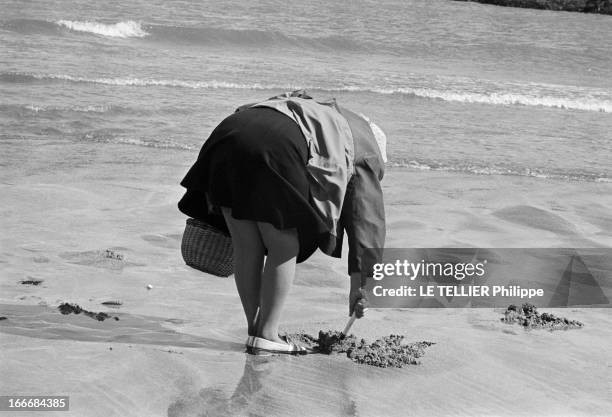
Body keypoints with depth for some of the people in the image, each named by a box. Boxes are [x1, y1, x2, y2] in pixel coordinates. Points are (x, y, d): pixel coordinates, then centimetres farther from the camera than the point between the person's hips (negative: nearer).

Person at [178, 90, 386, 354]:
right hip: (275, 149, -6)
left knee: (246, 248, 13)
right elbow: (365, 218, 20)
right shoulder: (364, 149, 25)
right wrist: (359, 283, 22)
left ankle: (254, 329, 21)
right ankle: (266, 335, 9)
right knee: (285, 247, 8)